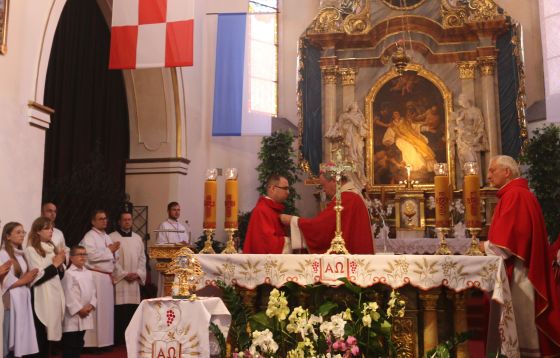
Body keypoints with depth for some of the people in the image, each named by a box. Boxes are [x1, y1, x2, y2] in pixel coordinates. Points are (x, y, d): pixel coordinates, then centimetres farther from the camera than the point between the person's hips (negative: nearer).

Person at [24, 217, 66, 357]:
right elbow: (36, 277, -16)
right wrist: (55, 264, -10)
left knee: (49, 333, 11)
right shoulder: (31, 250, -8)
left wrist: (60, 265, -3)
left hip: (55, 294, 7)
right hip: (41, 297, -7)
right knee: (41, 336, -2)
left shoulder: (52, 248, 13)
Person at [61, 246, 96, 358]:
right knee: (69, 344, -3)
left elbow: (93, 292, 11)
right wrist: (78, 309, -15)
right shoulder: (69, 274, -11)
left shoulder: (89, 273, 12)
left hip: (85, 313, 7)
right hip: (73, 314, -7)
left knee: (79, 343, 15)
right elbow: (68, 295, -15)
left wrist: (91, 305, -5)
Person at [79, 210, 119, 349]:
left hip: (108, 277, 8)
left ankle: (104, 340, 18)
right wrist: (109, 250, -10)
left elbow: (114, 258, 20)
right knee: (96, 309, -6)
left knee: (107, 309, 10)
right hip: (95, 277, -8)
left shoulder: (107, 237, 18)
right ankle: (93, 342, 1)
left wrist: (114, 251, -2)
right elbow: (92, 255, -21)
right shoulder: (89, 237, -7)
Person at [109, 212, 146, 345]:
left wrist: (138, 273, -2)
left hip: (134, 281, 5)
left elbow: (142, 258, 13)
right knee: (120, 310, -6)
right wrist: (124, 274, -11)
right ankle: (119, 340, 3)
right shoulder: (112, 238, -3)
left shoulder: (137, 238, 14)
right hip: (119, 280, -4)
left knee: (133, 309, 4)